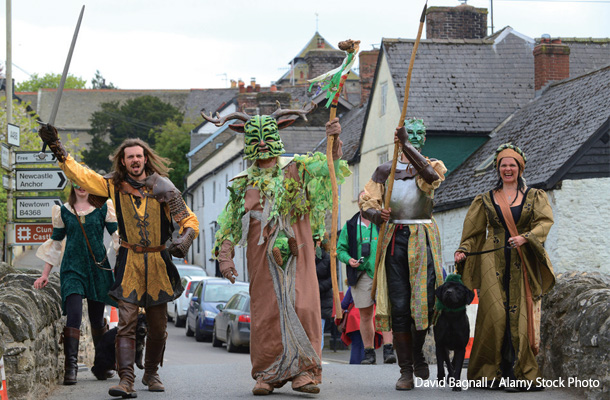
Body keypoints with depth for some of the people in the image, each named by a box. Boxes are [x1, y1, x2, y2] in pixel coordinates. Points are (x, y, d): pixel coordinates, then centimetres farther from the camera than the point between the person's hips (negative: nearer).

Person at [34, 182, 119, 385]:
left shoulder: (103, 208, 6)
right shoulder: (63, 211, 9)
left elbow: (117, 235, 4)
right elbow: (55, 242, 15)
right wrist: (45, 275, 13)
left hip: (98, 268, 0)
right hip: (72, 268, 0)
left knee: (97, 319, 8)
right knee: (73, 315, -17)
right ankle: (70, 367, -22)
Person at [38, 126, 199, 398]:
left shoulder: (163, 188, -3)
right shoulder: (115, 186, 2)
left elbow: (189, 220, -1)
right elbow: (81, 175, 5)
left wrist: (185, 238, -21)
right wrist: (59, 151, -2)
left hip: (158, 262, 0)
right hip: (129, 263, 0)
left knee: (158, 326, 9)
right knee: (126, 323, -12)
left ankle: (151, 374, 29)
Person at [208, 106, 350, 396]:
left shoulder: (296, 169, 9)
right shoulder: (243, 183, 14)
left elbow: (329, 165, -3)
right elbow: (228, 225, 15)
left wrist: (335, 141, -22)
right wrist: (225, 257, 4)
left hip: (296, 254, -1)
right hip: (262, 257, 1)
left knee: (303, 308, -10)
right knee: (266, 312, -1)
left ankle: (304, 371, -6)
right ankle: (267, 374, 7)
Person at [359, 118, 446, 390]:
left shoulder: (431, 166, 8)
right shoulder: (386, 170, 16)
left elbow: (431, 175, -17)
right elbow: (366, 202, 11)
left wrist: (406, 145, -29)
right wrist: (376, 214, -13)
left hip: (422, 237, -2)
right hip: (394, 237, 2)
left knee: (423, 300, -9)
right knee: (399, 305, -4)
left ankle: (418, 353, 18)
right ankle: (406, 371, 0)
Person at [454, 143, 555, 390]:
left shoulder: (534, 197, 12)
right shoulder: (486, 200, 14)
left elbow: (545, 221, -3)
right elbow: (474, 231, 11)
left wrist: (525, 238, -20)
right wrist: (463, 251, -6)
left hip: (523, 265, 0)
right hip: (494, 263, 0)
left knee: (520, 315, -7)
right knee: (495, 314, -10)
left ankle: (517, 372, -4)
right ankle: (493, 372, -5)